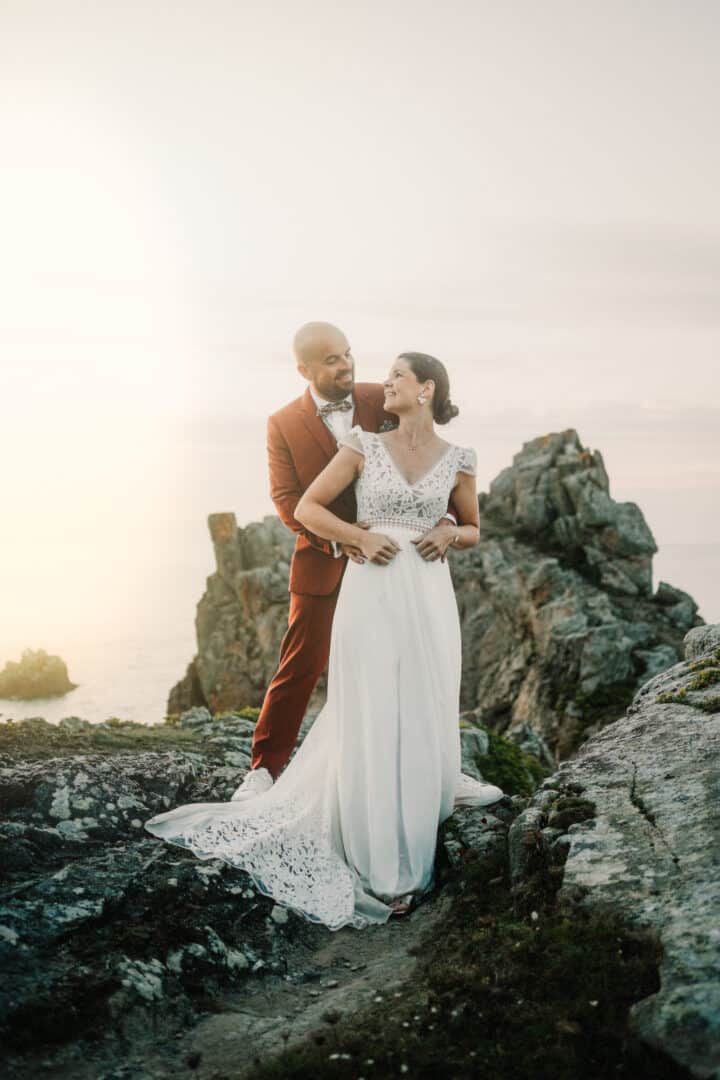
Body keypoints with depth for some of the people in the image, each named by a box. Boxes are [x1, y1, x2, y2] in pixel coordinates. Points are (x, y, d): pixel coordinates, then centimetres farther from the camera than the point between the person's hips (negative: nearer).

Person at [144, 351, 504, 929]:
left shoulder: (457, 460, 6)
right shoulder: (364, 445, 2)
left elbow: (473, 529, 18)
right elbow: (308, 508, 3)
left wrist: (449, 536, -3)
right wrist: (360, 536, -11)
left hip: (429, 595, 1)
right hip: (371, 592, -1)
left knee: (423, 716, 5)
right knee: (369, 723, 0)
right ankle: (380, 867, 9)